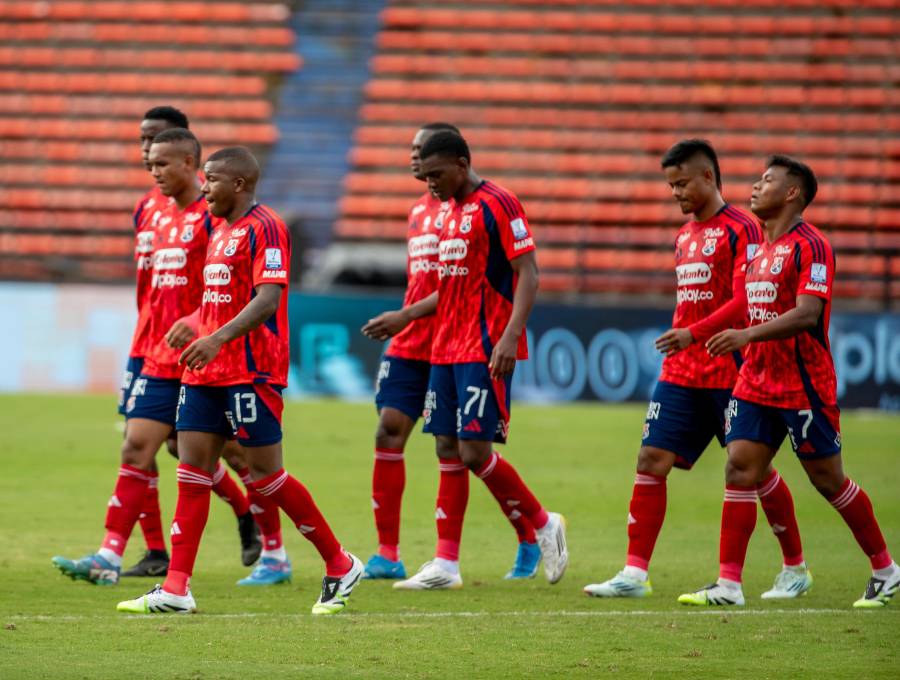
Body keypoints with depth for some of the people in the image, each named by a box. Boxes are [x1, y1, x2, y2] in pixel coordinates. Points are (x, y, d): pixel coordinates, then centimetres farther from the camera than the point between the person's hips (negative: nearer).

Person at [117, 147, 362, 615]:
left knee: (265, 475, -4)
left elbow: (268, 299, -23)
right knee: (192, 471, 1)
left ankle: (340, 566, 10)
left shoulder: (263, 228, -12)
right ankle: (176, 590, -1)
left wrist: (218, 339, -32)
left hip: (251, 373, -9)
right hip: (206, 373, 9)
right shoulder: (220, 232, 16)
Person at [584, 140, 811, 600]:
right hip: (683, 373, 7)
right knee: (651, 462, -4)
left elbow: (744, 302, -18)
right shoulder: (684, 236, 16)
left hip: (731, 373, -7)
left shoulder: (740, 229, -10)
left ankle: (795, 570, 17)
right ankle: (634, 574, -5)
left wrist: (692, 334, -26)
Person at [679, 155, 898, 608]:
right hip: (756, 382, 8)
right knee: (739, 470, -4)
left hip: (803, 387, -8)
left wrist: (748, 335, -31)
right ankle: (728, 583, -6)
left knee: (829, 481, 1)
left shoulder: (809, 245, -14)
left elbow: (806, 314, -24)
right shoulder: (762, 247, 14)